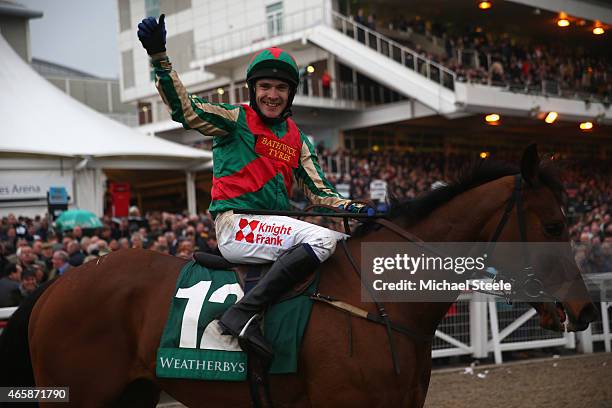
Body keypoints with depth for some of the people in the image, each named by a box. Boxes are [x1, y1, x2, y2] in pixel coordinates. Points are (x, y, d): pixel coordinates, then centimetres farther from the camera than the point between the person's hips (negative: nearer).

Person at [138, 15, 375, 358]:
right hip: (237, 226, -7)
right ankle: (243, 313, -32)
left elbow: (319, 190, 16)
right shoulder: (236, 119, 2)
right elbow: (184, 109, -12)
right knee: (322, 239, -27)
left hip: (276, 228, 7)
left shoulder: (297, 138, 18)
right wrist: (158, 55, -22)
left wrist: (355, 209, 0)